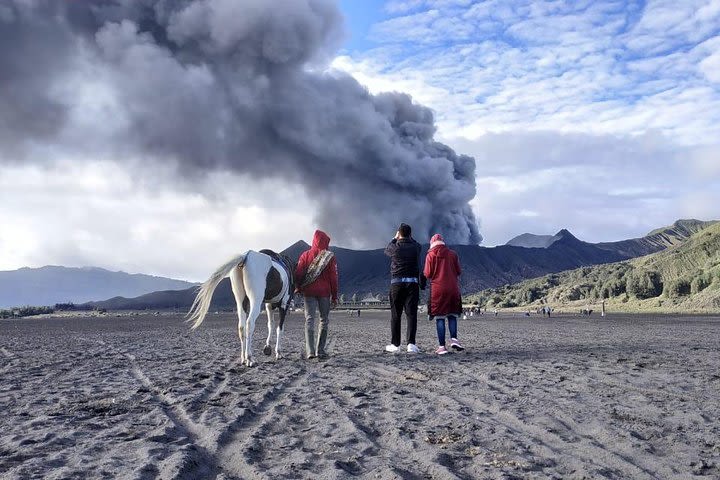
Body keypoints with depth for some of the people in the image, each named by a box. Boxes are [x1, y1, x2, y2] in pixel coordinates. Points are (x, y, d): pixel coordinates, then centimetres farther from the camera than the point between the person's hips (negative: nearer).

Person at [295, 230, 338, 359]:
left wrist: (299, 288, 16)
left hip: (308, 292, 1)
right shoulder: (330, 257, -3)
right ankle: (320, 350, 10)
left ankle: (310, 351, -7)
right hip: (324, 292, -1)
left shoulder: (305, 255, 1)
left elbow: (298, 274, -1)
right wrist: (334, 296, 4)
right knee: (324, 319, 10)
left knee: (309, 319, 2)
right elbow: (333, 277, -3)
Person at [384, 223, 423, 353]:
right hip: (413, 283, 1)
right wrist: (409, 236, 26)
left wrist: (395, 238, 26)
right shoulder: (416, 247, 0)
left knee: (395, 315, 7)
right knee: (411, 313, 1)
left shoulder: (395, 247, -5)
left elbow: (386, 250, 19)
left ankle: (395, 344, 11)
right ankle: (411, 343, -7)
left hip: (396, 283, -1)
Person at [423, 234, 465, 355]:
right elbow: (458, 272, 7)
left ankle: (442, 346, -3)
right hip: (453, 289, 2)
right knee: (452, 315, 12)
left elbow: (427, 274, -4)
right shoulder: (452, 254, 7)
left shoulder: (430, 255, 0)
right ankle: (454, 339, -6)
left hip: (437, 289, -2)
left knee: (440, 318, 0)